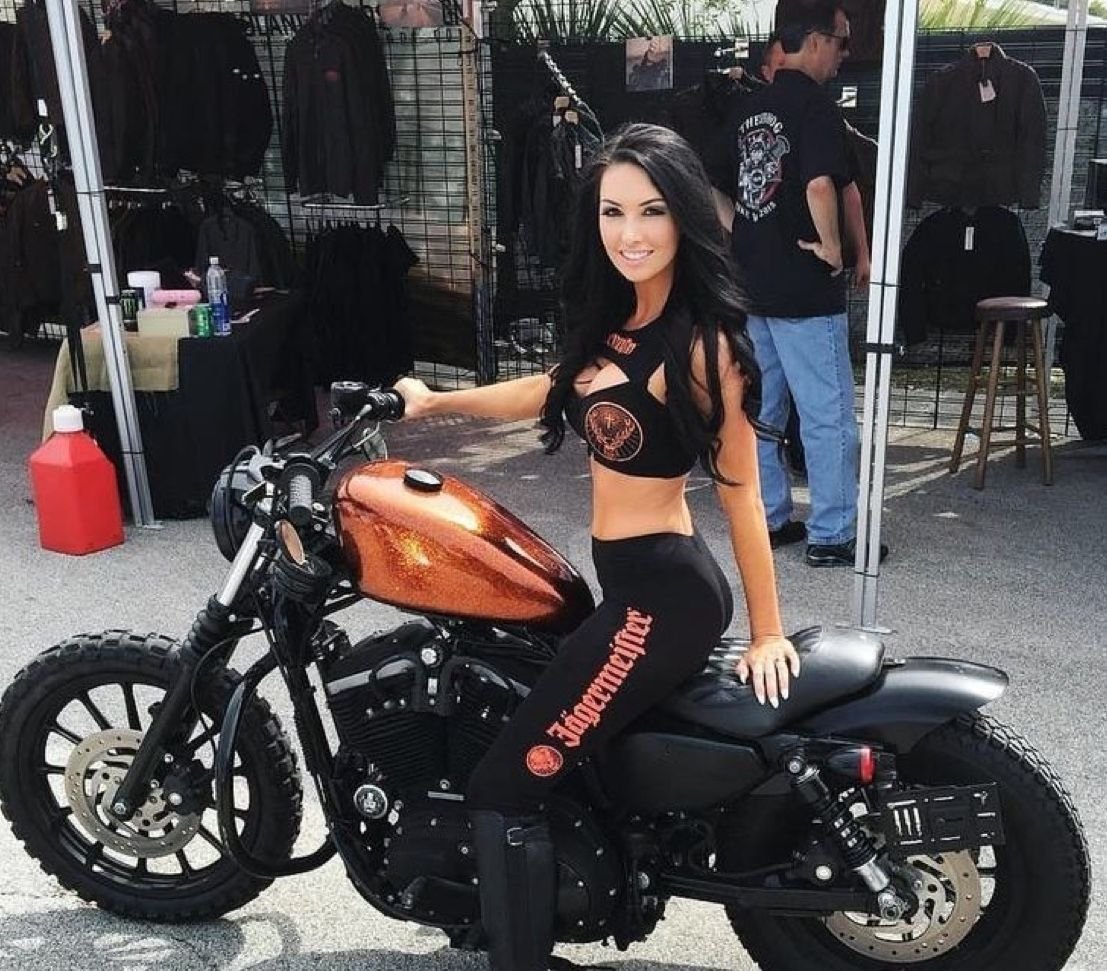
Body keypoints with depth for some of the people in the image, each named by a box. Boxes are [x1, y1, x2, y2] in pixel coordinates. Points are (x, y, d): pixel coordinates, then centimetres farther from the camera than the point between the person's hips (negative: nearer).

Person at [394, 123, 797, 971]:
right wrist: (435, 402, 29)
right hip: (636, 583, 10)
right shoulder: (617, 319, 8)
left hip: (661, 596, -10)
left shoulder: (701, 342, -17)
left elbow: (741, 493, -13)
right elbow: (558, 389, 24)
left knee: (506, 788, -9)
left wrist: (768, 633, -8)